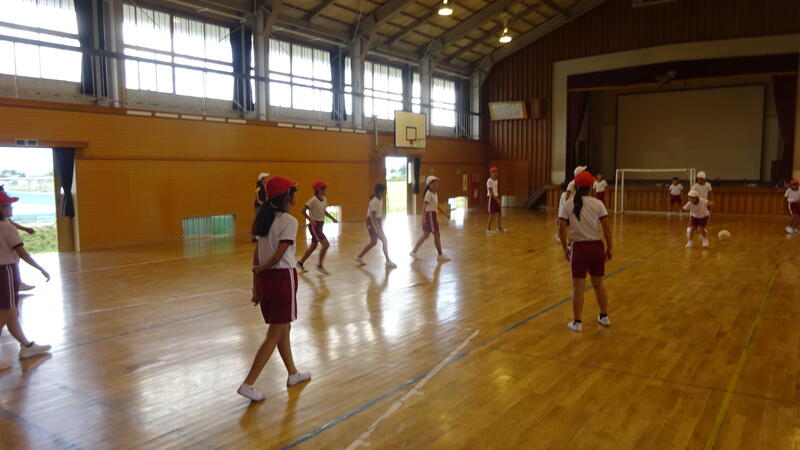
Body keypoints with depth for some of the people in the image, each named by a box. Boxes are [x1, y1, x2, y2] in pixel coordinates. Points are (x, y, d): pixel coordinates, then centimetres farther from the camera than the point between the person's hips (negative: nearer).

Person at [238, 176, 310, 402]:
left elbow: (257, 255, 8)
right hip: (283, 278, -8)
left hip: (265, 279, 8)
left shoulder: (265, 220, 8)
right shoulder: (289, 222, -14)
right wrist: (260, 269, 1)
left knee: (284, 329, 21)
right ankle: (248, 384, 2)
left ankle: (293, 374, 35)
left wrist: (256, 284, 12)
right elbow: (278, 256, -17)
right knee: (274, 335, 1)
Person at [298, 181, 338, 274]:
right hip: (314, 225, -9)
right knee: (326, 244, -13)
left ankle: (301, 262, 30)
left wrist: (332, 218, 11)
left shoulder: (324, 200, 6)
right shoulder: (313, 200, -18)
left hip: (320, 225, 9)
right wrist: (311, 220, -31)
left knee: (313, 246, 16)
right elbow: (303, 211, -20)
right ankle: (320, 266, -1)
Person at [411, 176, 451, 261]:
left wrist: (445, 213, 17)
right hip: (430, 215, -9)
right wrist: (424, 217, -27)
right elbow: (425, 206, -20)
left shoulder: (435, 194, 13)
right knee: (437, 234, -2)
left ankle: (414, 252, 17)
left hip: (433, 215, 9)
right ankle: (440, 255, 7)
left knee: (425, 235, 12)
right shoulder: (429, 194, -15)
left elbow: (437, 206, 20)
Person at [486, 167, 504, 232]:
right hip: (491, 198, -8)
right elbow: (491, 191, -17)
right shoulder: (489, 181, -13)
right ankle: (489, 229, 1)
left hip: (496, 197, 8)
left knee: (499, 213, 9)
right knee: (492, 214, -6)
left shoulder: (496, 180, 13)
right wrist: (496, 199, -17)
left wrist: (498, 198, 6)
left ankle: (499, 228, 18)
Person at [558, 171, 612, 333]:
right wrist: (609, 248, 3)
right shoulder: (598, 204, -3)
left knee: (578, 287, 4)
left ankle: (577, 322, 9)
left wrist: (565, 249, 2)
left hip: (579, 248, -2)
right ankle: (604, 317, 32)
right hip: (597, 247, 2)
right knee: (598, 284, 19)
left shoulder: (567, 205, -5)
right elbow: (607, 227, -6)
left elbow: (562, 229, -9)